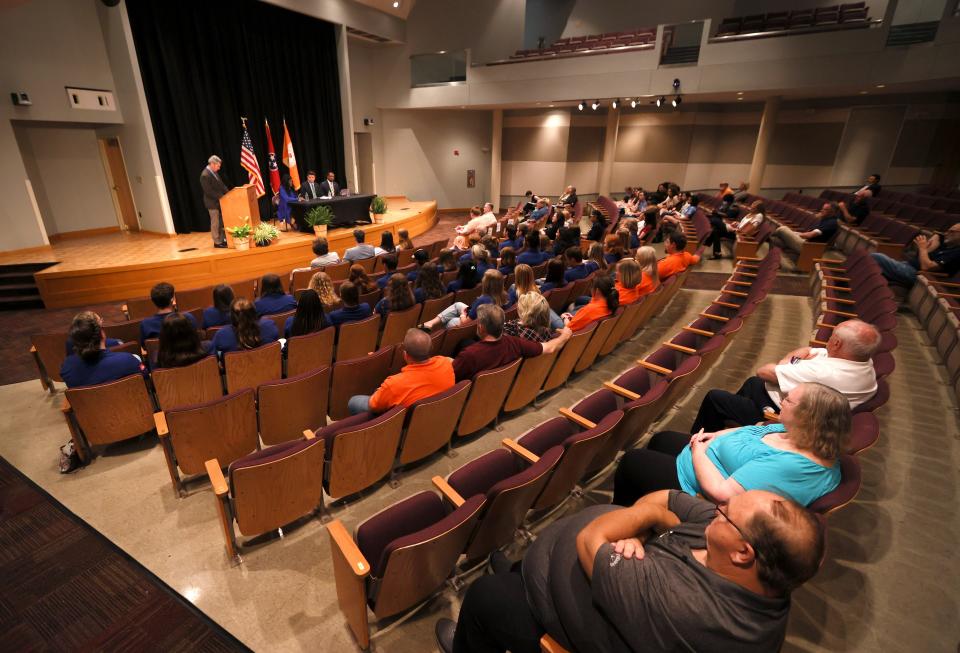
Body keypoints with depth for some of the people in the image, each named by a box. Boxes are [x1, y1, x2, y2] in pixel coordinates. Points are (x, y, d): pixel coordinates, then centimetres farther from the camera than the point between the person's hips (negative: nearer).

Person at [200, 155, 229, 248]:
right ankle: (217, 242, 10)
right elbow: (209, 192, -23)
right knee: (215, 223, 1)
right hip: (212, 203, -9)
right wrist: (221, 197, -22)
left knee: (222, 222, 14)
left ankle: (222, 239, 24)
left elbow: (221, 185, 14)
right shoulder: (205, 175, -20)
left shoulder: (214, 172, 7)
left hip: (219, 201, 9)